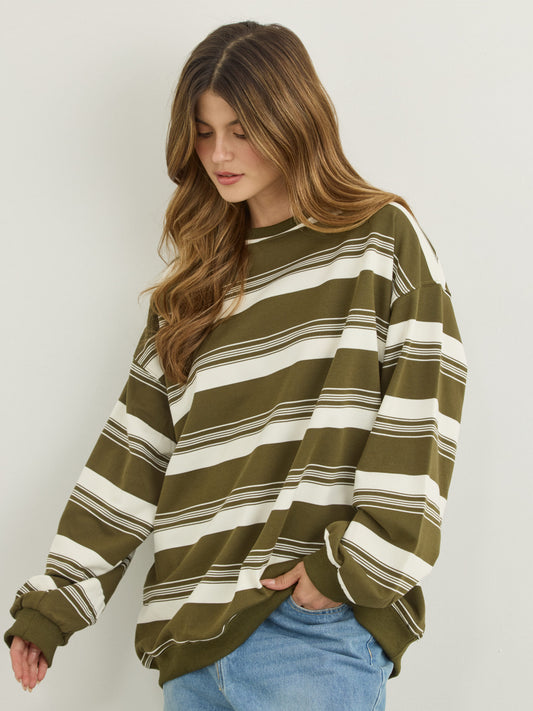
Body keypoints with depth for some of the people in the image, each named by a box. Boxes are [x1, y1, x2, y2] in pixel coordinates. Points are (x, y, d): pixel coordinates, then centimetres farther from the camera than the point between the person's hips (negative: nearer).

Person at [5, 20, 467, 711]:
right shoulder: (197, 285, 15)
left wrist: (354, 568, -15)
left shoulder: (382, 238, 2)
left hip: (315, 626, -4)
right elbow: (135, 446, 12)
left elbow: (423, 415, -8)